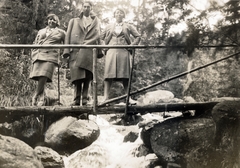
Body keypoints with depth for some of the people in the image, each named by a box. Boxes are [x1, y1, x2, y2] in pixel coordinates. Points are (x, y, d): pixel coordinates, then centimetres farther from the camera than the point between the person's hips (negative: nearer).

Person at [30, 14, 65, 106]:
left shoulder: (61, 32, 19)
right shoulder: (41, 31, 28)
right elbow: (35, 44, 26)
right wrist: (33, 56, 15)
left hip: (51, 56, -3)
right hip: (38, 56, 3)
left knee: (43, 77, -20)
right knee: (40, 79, -8)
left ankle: (35, 98, -14)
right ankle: (41, 100, -2)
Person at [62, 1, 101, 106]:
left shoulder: (95, 21, 22)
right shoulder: (74, 21, 22)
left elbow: (97, 36, 15)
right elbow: (68, 36, 12)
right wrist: (67, 50, -1)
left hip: (89, 52, 0)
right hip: (76, 51, 0)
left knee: (87, 77, -7)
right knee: (77, 75, -11)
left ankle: (85, 99, -4)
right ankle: (76, 100, -12)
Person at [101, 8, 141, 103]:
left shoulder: (128, 27, 16)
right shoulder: (109, 27, 19)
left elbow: (138, 37, 15)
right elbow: (102, 37, 25)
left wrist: (132, 45, 2)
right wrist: (106, 45, 11)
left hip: (124, 52, 0)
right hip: (111, 52, 1)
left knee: (125, 74, -5)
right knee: (109, 73, -10)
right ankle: (106, 97, -13)